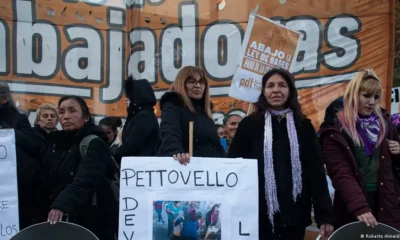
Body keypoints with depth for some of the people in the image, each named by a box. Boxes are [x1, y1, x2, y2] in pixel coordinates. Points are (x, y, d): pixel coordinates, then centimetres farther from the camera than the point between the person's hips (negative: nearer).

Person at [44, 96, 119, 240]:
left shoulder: (93, 143, -14)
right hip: (67, 218, 7)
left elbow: (85, 179, -30)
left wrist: (62, 204, -44)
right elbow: (51, 181, 12)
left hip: (95, 218, -6)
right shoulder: (57, 144, 10)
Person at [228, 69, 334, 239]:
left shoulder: (304, 126, 7)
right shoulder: (249, 125, 2)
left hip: (294, 216, 2)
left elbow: (316, 171, 4)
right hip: (259, 216, -2)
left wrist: (324, 215, -2)